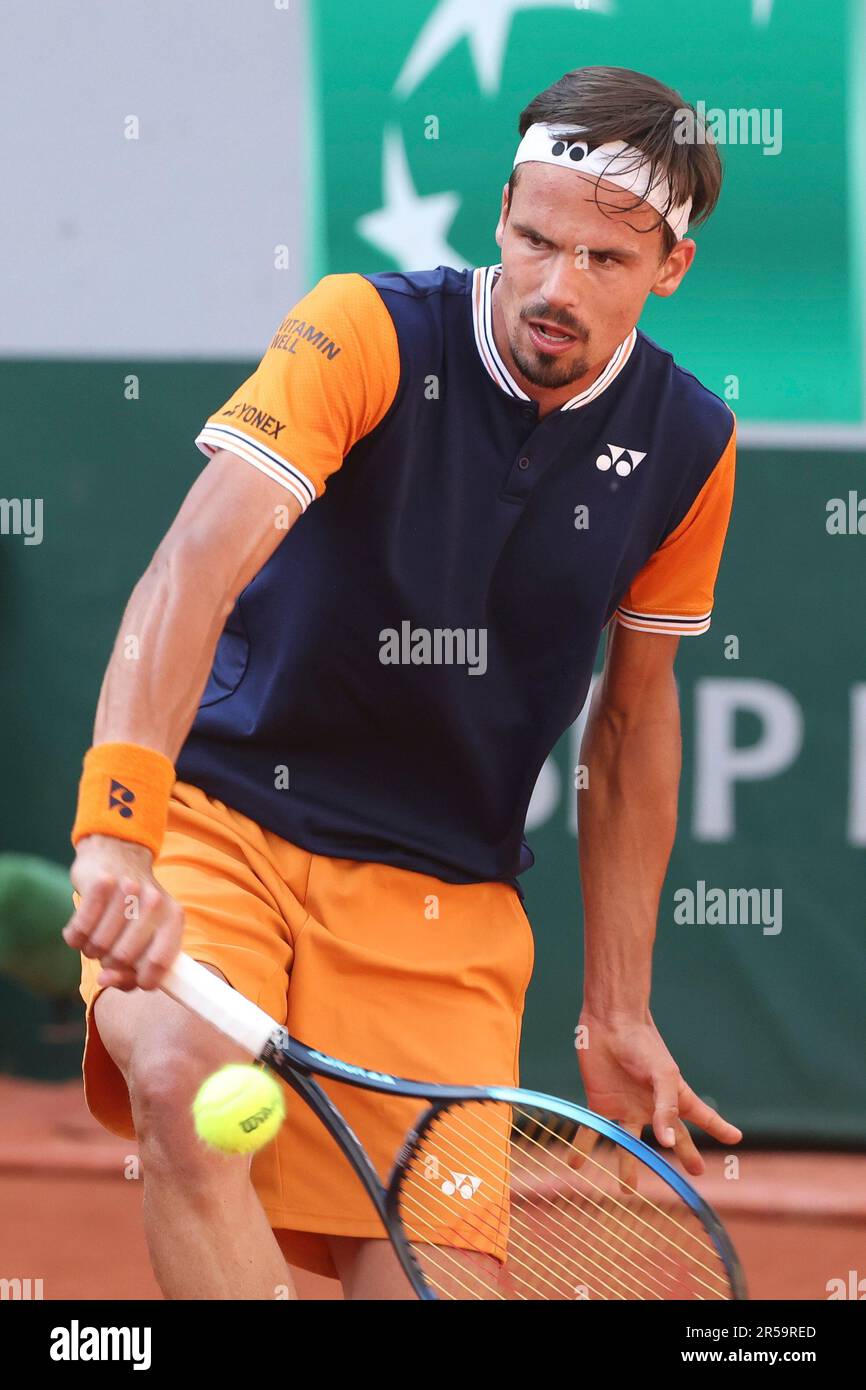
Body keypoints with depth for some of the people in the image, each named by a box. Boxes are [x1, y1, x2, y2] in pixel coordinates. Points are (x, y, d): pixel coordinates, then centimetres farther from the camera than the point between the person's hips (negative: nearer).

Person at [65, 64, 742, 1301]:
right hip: (221, 821, -3)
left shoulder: (686, 446, 0)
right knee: (186, 1082, -34)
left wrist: (617, 1012, 13)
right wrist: (118, 835, -42)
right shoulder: (365, 334, -14)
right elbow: (198, 562, -28)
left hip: (443, 897, 3)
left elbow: (635, 715, 14)